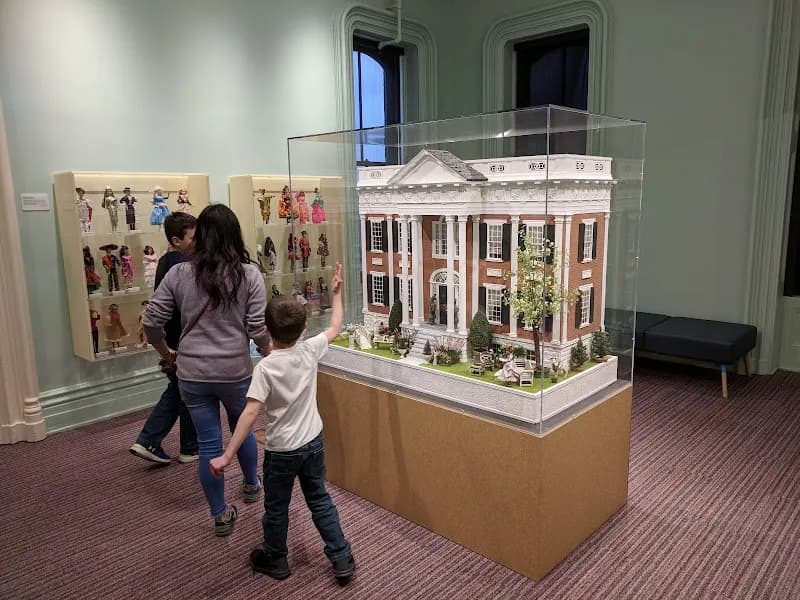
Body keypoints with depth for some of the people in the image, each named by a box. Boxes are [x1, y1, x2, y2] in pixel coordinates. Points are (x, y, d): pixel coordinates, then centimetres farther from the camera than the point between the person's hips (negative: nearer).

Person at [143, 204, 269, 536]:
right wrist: (271, 354, 9)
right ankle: (251, 484, 49)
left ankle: (221, 515, 26)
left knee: (208, 443, 12)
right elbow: (258, 329, -11)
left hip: (192, 374, 1)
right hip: (236, 372, 0)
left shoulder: (179, 273, -5)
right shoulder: (248, 274, -11)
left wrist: (167, 354, 15)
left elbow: (151, 322, -2)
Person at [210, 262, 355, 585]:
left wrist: (227, 456, -26)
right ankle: (342, 559, 25)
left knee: (276, 508, 18)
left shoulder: (265, 367, -23)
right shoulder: (310, 350, -11)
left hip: (281, 450, -4)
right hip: (313, 442, 4)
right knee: (320, 500, 20)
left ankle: (275, 560, 39)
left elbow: (250, 413, -28)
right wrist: (336, 292, 18)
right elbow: (335, 327, 6)